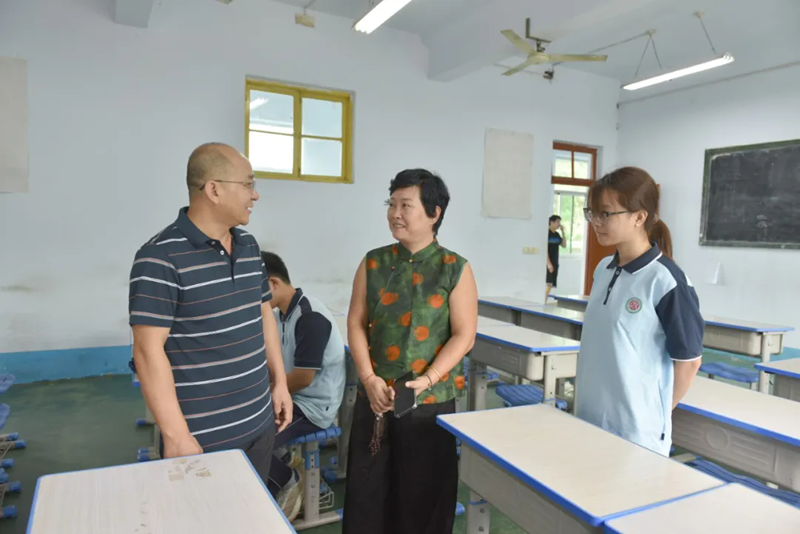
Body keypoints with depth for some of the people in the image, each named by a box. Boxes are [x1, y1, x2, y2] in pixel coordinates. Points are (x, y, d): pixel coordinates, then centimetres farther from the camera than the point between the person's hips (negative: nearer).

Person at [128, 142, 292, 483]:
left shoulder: (249, 246, 6)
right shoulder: (161, 258, -16)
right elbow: (148, 350, -18)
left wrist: (279, 381, 12)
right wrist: (175, 435, -18)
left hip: (259, 423, 7)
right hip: (203, 437, -6)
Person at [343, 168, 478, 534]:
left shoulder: (455, 269, -5)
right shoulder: (373, 263, 3)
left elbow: (464, 336, -7)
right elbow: (356, 324, 3)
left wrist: (427, 380, -17)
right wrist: (368, 378, -9)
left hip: (430, 401, -2)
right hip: (374, 398, 3)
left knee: (423, 493, 12)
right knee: (367, 490, 12)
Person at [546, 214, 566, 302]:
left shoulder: (557, 234, 12)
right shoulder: (546, 233, -10)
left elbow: (564, 246, 12)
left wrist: (563, 233, 4)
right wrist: (549, 263, -20)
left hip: (555, 263, 8)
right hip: (548, 263, -8)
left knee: (551, 285, 7)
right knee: (548, 284, -16)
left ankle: (545, 302, 12)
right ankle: (543, 302, -14)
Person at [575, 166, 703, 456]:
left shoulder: (666, 281, -17)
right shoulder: (603, 270, 2)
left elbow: (688, 361, -10)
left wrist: (656, 415, 0)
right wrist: (582, 402, 10)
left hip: (637, 432, -6)